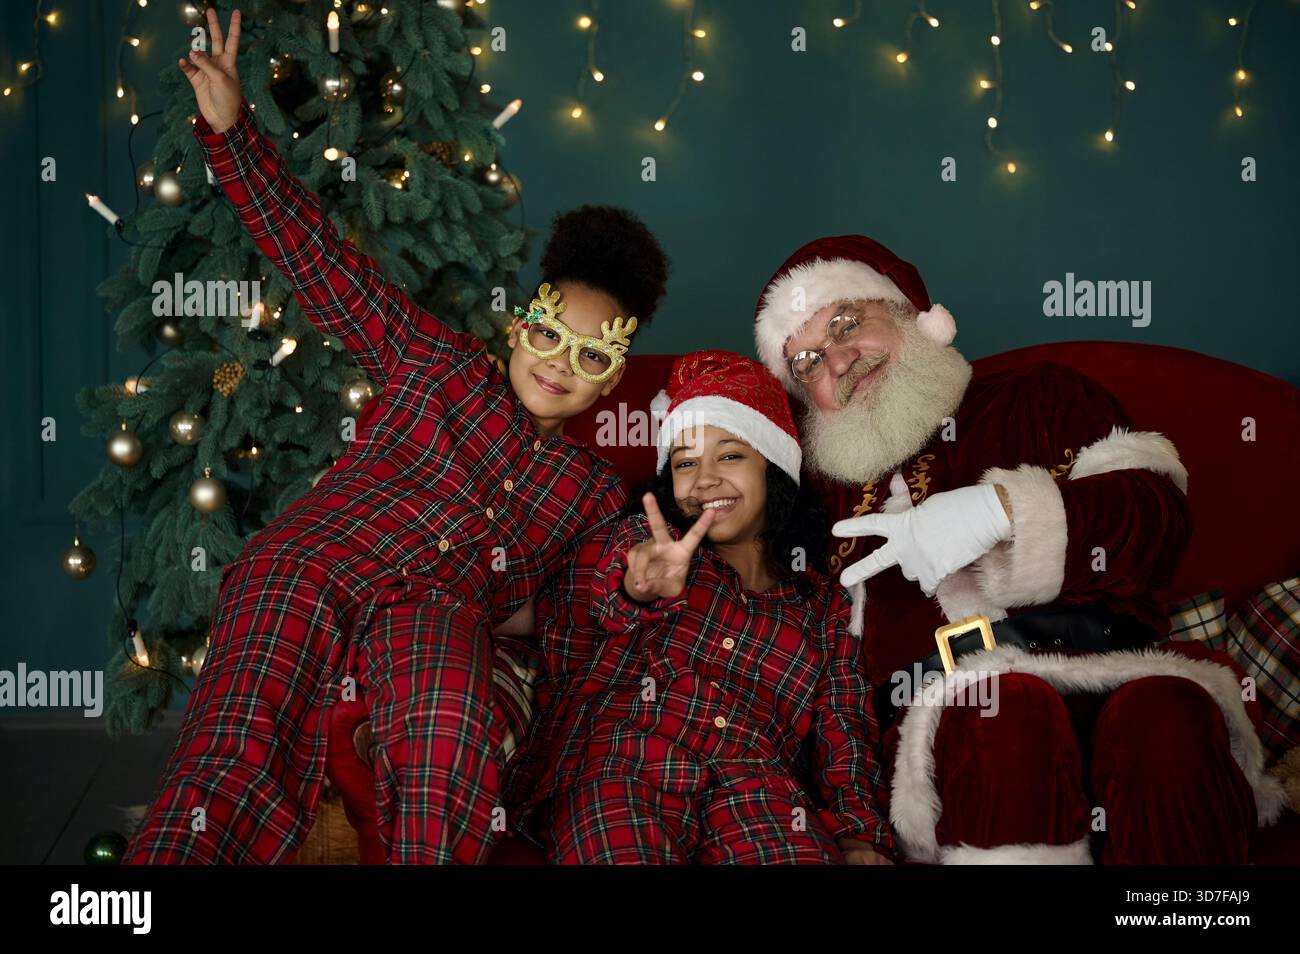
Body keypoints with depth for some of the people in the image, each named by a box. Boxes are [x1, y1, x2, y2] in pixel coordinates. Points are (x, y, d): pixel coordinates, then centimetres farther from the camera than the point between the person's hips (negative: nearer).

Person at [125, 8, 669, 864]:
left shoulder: (597, 491, 26)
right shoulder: (439, 363, 19)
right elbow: (323, 265, 14)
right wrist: (231, 129, 5)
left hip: (437, 611, 2)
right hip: (308, 569, -1)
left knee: (449, 757, -37)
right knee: (239, 766, -32)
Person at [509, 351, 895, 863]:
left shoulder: (824, 603, 25)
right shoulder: (635, 542, 20)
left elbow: (843, 739, 16)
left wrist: (857, 841, -4)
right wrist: (636, 594, -16)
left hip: (753, 783, 1)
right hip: (616, 768, -1)